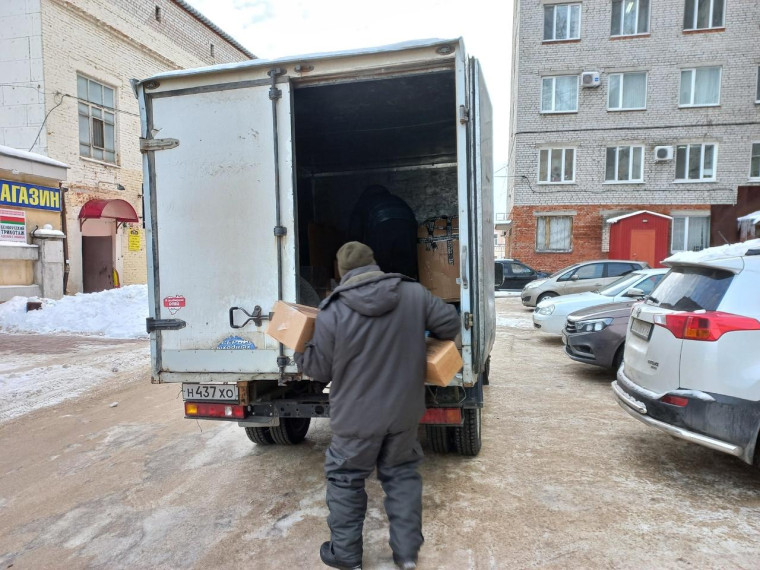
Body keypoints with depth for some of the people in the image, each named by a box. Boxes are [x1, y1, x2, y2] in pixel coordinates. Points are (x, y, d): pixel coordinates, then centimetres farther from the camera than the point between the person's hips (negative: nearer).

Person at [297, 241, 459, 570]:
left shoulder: (332, 312, -17)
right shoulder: (415, 294, -10)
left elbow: (320, 370, -7)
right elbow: (450, 325, -1)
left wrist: (298, 351, 13)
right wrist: (423, 336, 19)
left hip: (357, 416, -3)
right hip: (404, 411, 3)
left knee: (344, 479, 18)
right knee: (401, 474, 21)